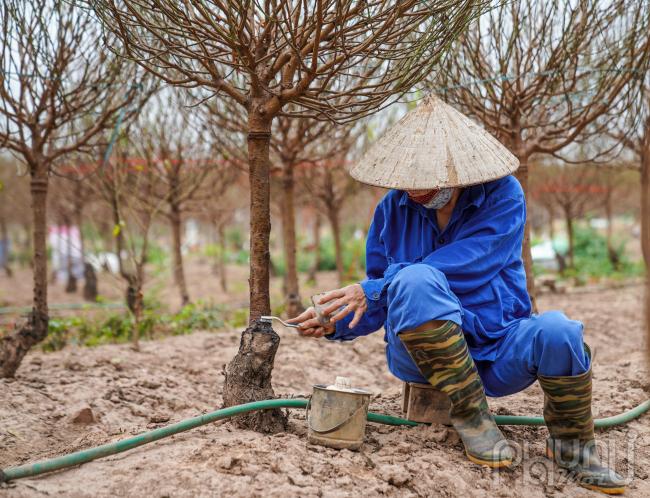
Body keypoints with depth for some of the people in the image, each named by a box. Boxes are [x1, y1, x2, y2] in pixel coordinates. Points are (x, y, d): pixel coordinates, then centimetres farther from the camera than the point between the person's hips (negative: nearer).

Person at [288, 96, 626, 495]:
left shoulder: (503, 196, -9)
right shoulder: (394, 209, -1)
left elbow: (462, 268, -24)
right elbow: (378, 304, 7)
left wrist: (373, 290, -27)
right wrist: (336, 323, -13)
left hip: (499, 352, -1)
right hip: (421, 351, 1)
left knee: (557, 332, -34)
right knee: (415, 280, -32)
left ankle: (571, 445, -5)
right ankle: (470, 413, -18)